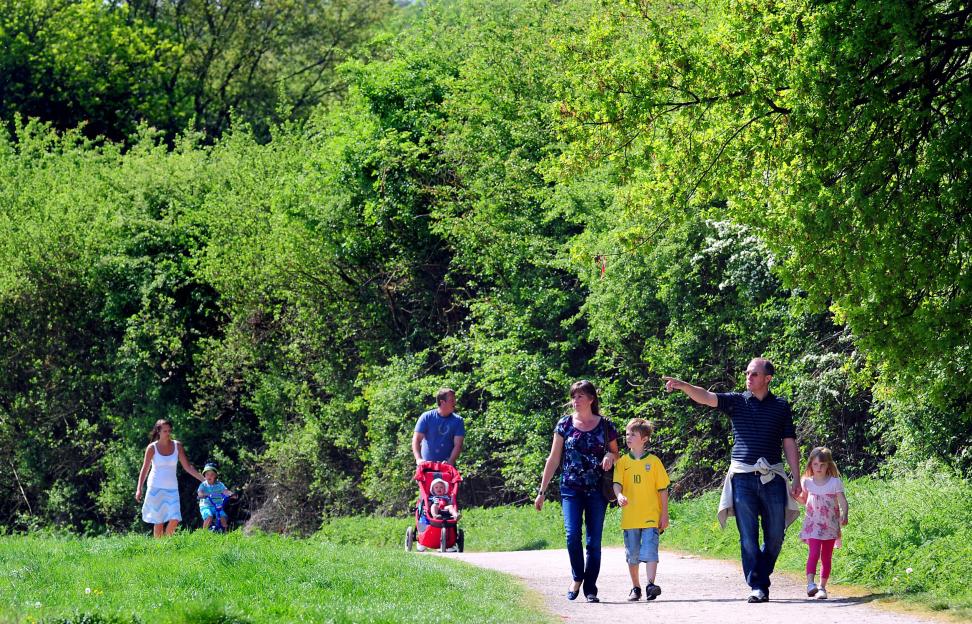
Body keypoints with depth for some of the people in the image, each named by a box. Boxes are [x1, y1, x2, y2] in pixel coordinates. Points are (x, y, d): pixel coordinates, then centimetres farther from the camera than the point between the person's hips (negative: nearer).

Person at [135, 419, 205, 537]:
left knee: (174, 520, -12)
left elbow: (187, 466, 5)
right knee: (159, 522, -3)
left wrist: (203, 479, -3)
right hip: (156, 488, -2)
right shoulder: (152, 448, -4)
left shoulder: (177, 446, 3)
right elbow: (145, 469, -2)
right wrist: (139, 489, -9)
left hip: (172, 488, 2)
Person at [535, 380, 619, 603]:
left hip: (597, 490, 0)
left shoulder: (605, 426, 4)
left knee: (594, 541, 0)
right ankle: (577, 578, 6)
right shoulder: (565, 424, 4)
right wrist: (542, 491, 5)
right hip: (571, 489, 0)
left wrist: (610, 456, -8)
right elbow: (553, 459, 7)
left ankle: (590, 589, 8)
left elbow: (616, 454, 17)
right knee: (572, 534, -16)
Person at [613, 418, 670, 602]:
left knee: (650, 550, -14)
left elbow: (663, 489, 4)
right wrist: (619, 495, -27)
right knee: (632, 554, 8)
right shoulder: (623, 461, 6)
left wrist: (664, 514, 1)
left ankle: (650, 584, -17)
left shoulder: (654, 461, 1)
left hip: (651, 516, -2)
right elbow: (617, 483, -4)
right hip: (630, 517, 2)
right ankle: (635, 588, 18)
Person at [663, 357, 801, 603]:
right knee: (748, 536, -4)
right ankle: (756, 587, -2)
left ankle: (762, 578, 22)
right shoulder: (737, 401, 6)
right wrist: (682, 385, -26)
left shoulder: (781, 406, 9)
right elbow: (705, 397, -8)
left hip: (772, 477, 1)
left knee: (775, 536, 4)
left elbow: (789, 444, 10)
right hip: (743, 477, -1)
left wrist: (797, 479, 6)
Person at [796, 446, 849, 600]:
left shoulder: (835, 482, -4)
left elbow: (842, 501, -10)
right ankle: (810, 583, -28)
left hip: (830, 525, 0)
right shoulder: (807, 482, 4)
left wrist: (844, 515, -28)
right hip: (813, 524, 0)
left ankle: (822, 586, 13)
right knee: (814, 553, -17)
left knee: (826, 557, 6)